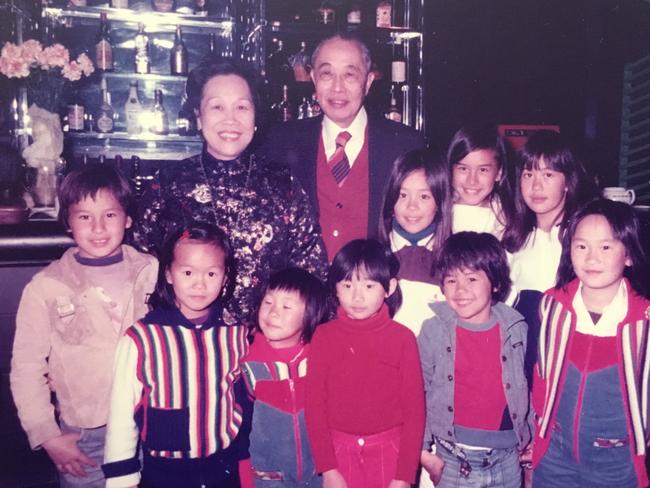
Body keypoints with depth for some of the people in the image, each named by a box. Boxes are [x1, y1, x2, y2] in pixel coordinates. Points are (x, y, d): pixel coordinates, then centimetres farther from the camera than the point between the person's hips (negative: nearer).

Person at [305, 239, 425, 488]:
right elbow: (314, 404, -2)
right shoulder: (324, 336, -3)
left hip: (389, 451, -1)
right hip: (339, 451, 1)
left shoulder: (403, 338, -6)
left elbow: (414, 408, -4)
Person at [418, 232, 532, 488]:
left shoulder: (516, 330, -1)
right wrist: (423, 450, -3)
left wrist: (528, 440, 8)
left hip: (507, 460, 2)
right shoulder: (434, 331, -7)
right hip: (452, 460, -1)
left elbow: (528, 389, 8)